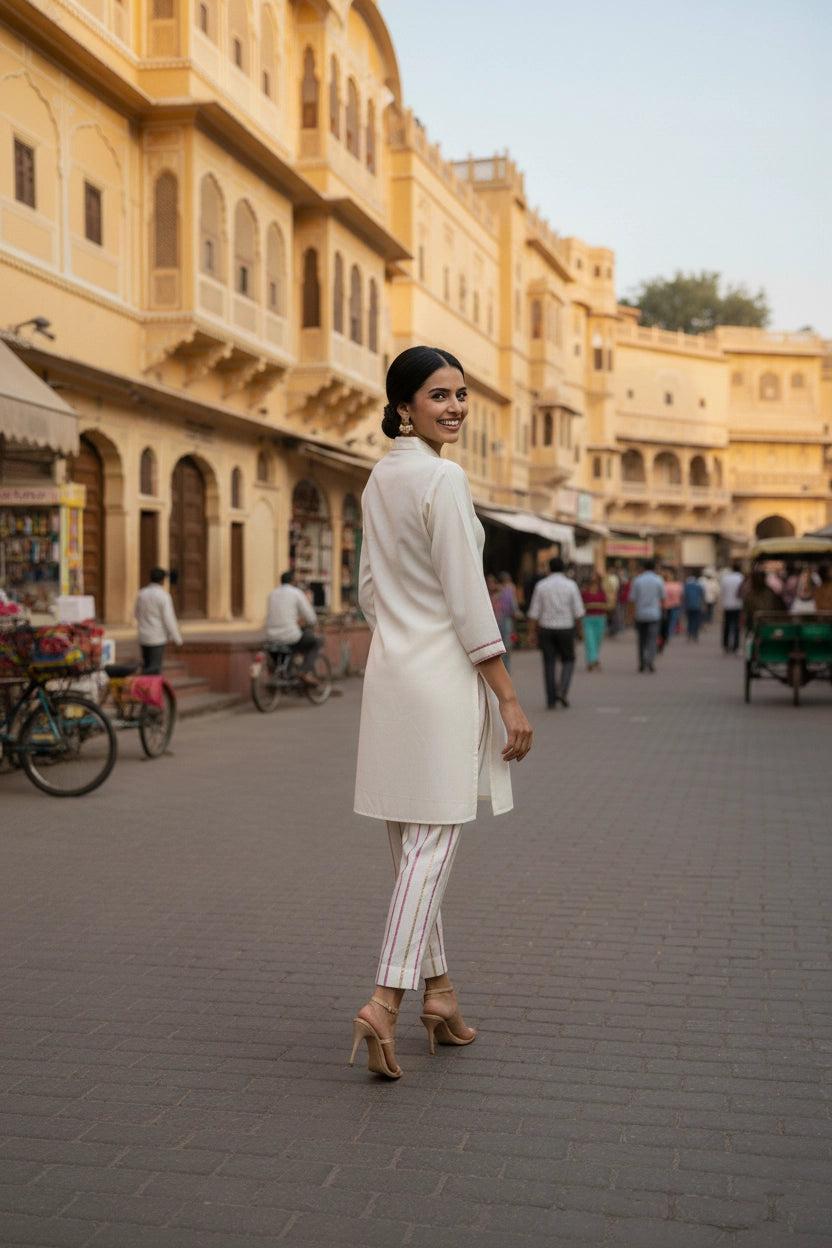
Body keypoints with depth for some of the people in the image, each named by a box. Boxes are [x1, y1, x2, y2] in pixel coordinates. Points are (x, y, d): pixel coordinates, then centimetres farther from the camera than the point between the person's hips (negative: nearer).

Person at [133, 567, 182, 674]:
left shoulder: (141, 594, 5)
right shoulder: (163, 596, -13)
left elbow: (136, 614, 17)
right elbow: (169, 618, -13)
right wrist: (177, 638, -5)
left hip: (143, 637, 6)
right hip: (157, 639, -6)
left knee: (146, 666, 15)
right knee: (155, 669, -5)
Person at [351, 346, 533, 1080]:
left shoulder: (380, 478, 13)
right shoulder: (444, 479, -13)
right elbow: (467, 602, -16)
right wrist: (509, 698, -13)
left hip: (391, 669, 9)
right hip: (443, 675, -9)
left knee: (413, 846, 13)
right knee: (433, 844, -5)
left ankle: (438, 993, 25)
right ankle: (385, 1003, -10)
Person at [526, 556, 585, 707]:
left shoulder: (541, 585, 0)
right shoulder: (570, 585, -2)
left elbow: (534, 612, -2)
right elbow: (578, 611, -4)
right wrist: (580, 629, 7)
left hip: (546, 628, 1)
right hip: (565, 628, -1)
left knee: (549, 664, 5)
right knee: (568, 660, 15)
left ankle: (551, 700, 4)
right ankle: (562, 690, -6)